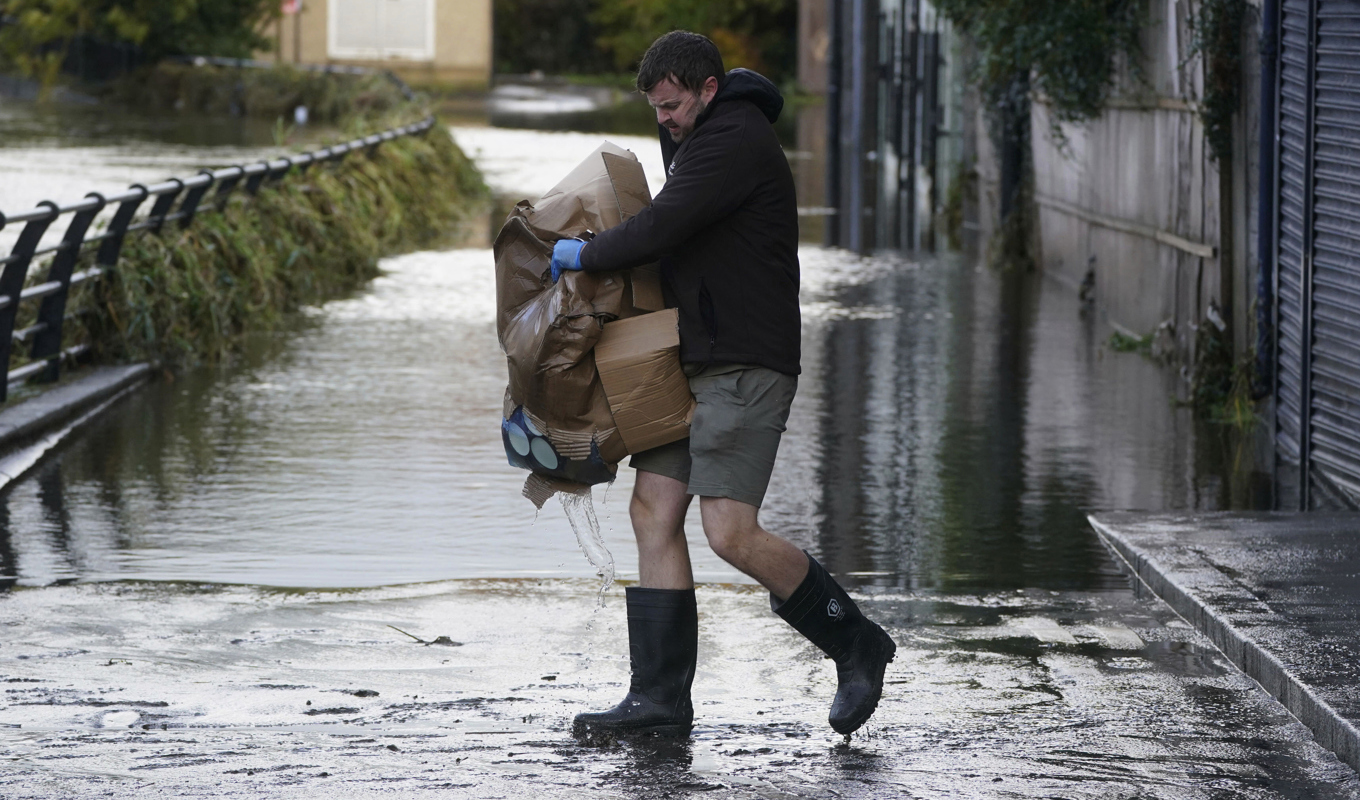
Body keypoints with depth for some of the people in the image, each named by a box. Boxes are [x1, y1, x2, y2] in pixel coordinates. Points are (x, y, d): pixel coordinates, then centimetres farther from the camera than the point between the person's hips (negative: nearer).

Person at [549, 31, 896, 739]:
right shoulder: (697, 138, 19)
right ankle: (660, 700, 1)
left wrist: (584, 254, -6)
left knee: (730, 533, -16)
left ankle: (857, 645, 2)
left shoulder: (737, 141, -15)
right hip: (692, 362, 11)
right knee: (654, 511, 2)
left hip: (745, 367, -10)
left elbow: (660, 230, -22)